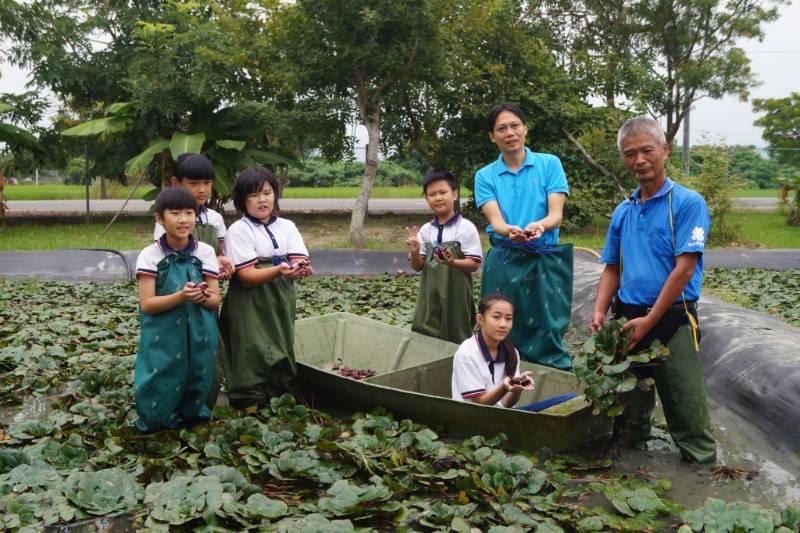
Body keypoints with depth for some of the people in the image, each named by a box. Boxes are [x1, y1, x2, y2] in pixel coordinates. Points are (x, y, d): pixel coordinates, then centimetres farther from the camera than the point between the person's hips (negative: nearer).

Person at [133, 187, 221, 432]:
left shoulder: (205, 252, -2)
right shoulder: (150, 255, -8)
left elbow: (215, 300, 1)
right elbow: (147, 304, -11)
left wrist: (203, 297, -23)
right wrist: (181, 296, -26)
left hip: (199, 335, 2)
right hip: (163, 337, -2)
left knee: (197, 378, 12)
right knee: (162, 380, 2)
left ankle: (190, 415, 37)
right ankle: (157, 420, 29)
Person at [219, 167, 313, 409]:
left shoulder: (287, 227, 6)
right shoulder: (238, 231, -9)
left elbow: (300, 262, -3)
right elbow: (246, 276, -16)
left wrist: (301, 269, -28)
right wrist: (279, 270, -31)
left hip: (280, 303, 5)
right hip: (250, 307, -5)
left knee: (281, 352, 11)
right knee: (254, 354, -4)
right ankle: (250, 402, 10)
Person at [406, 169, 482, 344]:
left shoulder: (466, 228, -9)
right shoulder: (425, 230, 6)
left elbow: (475, 264, -10)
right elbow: (417, 266, 9)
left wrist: (452, 262, -27)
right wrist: (415, 252, -12)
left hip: (455, 294, -4)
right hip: (430, 294, 5)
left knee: (455, 339, 5)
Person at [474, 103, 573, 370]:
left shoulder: (550, 164, 2)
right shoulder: (485, 176, 5)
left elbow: (556, 215, -7)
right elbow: (495, 221, -8)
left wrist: (539, 226, -30)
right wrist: (510, 231, -32)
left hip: (545, 262, -1)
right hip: (503, 263, 1)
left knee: (548, 337, -1)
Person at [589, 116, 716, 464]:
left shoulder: (687, 203, -7)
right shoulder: (623, 212, 11)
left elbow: (684, 268, -14)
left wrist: (649, 320, -16)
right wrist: (599, 312, -2)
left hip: (671, 321, -6)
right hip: (627, 321, 6)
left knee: (686, 412, -3)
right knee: (630, 408, 18)